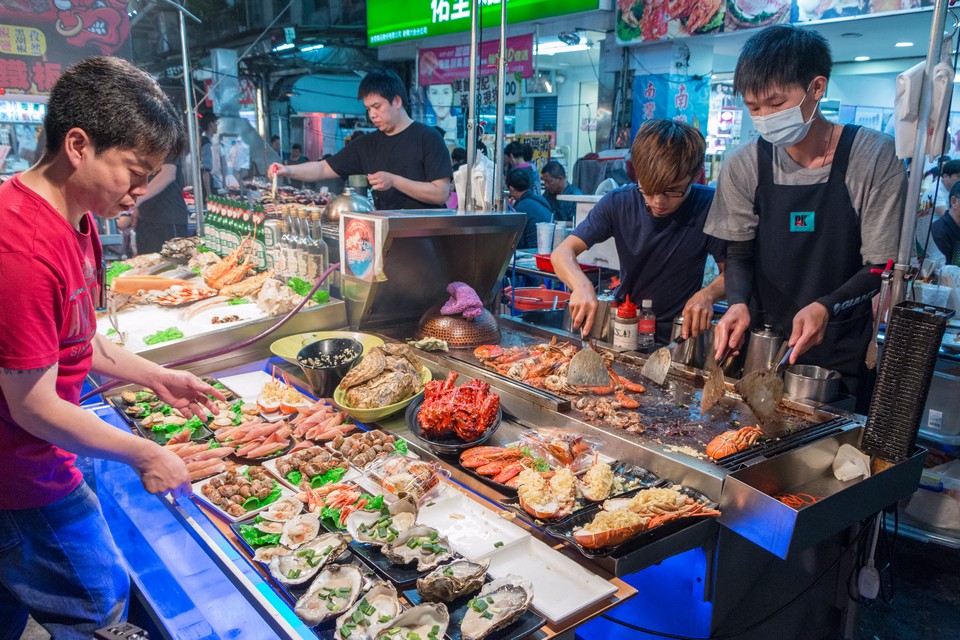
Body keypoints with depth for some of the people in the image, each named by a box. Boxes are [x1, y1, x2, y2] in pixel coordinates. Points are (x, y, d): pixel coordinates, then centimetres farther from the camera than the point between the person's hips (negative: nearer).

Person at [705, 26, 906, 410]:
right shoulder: (743, 166, -5)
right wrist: (738, 303, -18)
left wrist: (825, 307, -27)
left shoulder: (874, 156, -12)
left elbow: (881, 267, -10)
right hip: (764, 346, 2)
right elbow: (740, 254, 3)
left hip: (843, 353, -2)